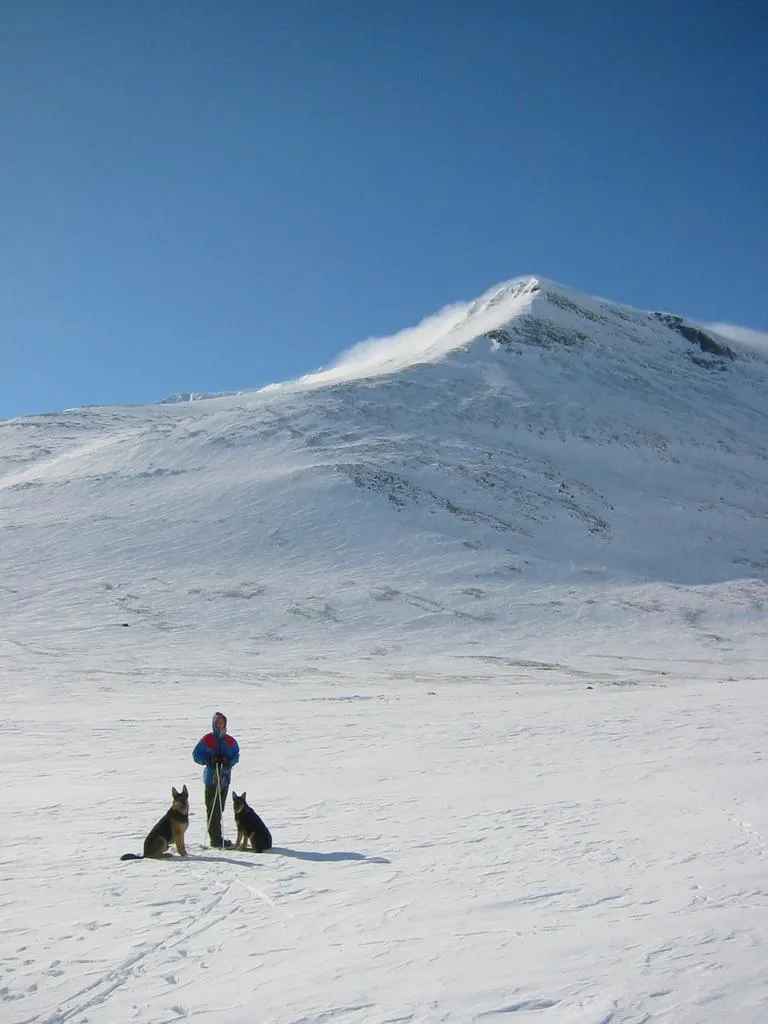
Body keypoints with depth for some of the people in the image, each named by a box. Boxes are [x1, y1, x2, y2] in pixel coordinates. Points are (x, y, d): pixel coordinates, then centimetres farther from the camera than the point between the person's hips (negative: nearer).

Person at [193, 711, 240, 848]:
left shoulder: (230, 741, 10)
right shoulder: (207, 739, -3)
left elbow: (236, 755, 13)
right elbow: (196, 755, -1)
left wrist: (228, 761, -8)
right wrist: (209, 760, -16)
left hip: (225, 777, 5)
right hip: (212, 777, -5)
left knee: (220, 808, 11)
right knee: (213, 809, -8)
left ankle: (217, 837, 20)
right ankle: (215, 838, -6)